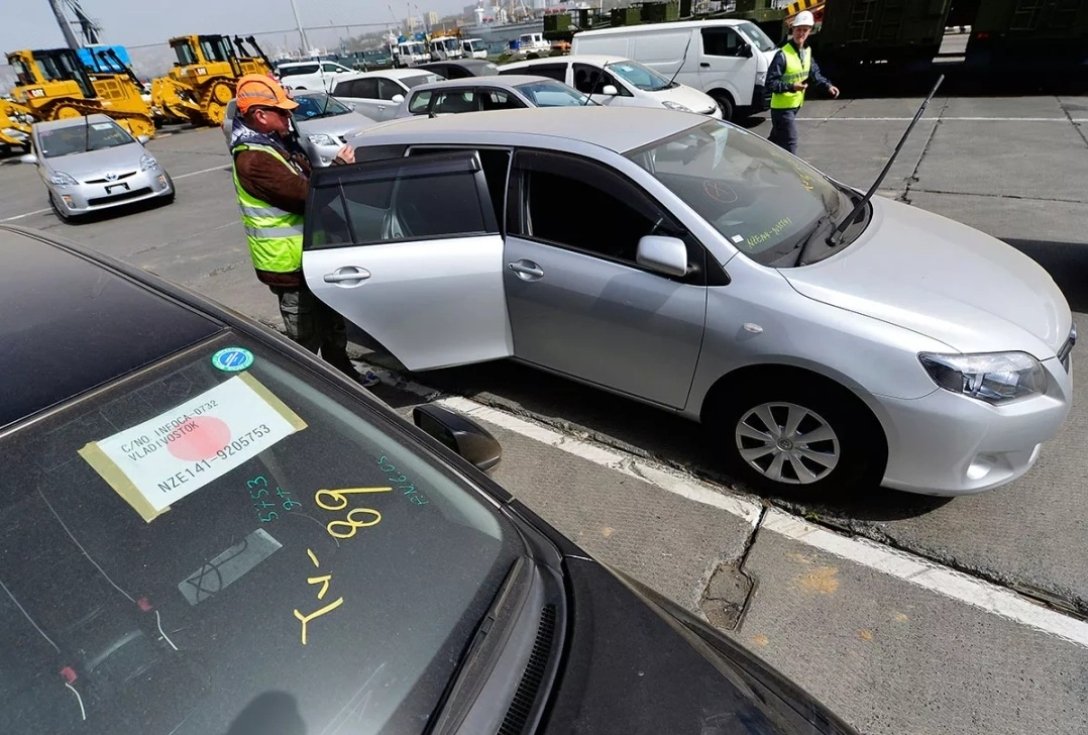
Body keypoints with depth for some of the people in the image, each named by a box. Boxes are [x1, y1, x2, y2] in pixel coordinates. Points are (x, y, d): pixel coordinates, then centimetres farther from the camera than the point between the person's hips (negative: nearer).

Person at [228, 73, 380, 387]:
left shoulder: (276, 143, 10)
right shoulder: (254, 159, -23)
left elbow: (309, 178, 11)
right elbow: (307, 195, -28)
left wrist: (335, 167, -10)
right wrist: (339, 168, -15)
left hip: (309, 254, 10)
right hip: (289, 266, -10)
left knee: (333, 324, 23)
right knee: (306, 339, 3)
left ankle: (343, 373, 41)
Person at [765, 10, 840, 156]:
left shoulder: (807, 51, 7)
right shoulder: (783, 55, -20)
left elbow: (814, 72, 17)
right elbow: (770, 83, -22)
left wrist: (827, 85, 1)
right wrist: (791, 87, -34)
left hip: (794, 105, 8)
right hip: (782, 107, -8)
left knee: (777, 139, 21)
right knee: (790, 142, -10)